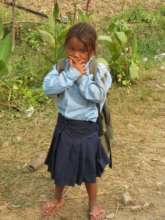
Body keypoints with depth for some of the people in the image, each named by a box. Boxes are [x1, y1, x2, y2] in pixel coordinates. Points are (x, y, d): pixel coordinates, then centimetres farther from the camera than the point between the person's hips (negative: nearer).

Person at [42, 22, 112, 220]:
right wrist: (71, 74, -25)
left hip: (87, 127, -3)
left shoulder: (99, 69, -14)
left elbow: (96, 95, -25)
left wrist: (82, 75, -22)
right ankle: (58, 199, 46)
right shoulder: (62, 66, -6)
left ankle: (93, 204, 40)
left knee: (89, 168, 16)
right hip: (64, 124, 3)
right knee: (59, 166, 19)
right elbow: (48, 87, -19)